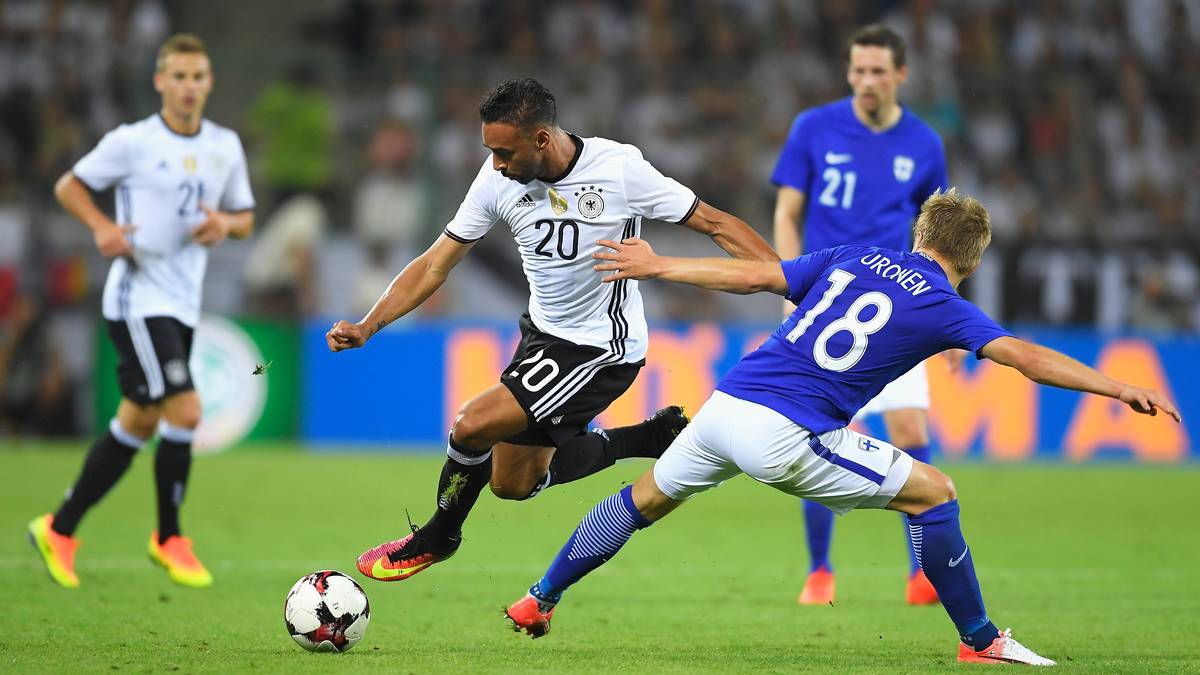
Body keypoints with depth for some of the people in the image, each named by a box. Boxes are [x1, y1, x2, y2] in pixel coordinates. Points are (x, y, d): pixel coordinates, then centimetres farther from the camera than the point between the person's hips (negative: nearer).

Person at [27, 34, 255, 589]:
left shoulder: (226, 147, 9)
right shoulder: (132, 142, -7)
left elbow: (246, 217, 18)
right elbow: (69, 185, 3)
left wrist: (226, 223, -5)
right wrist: (102, 227, -15)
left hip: (182, 306, 7)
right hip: (138, 299, -7)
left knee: (137, 425, 10)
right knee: (185, 411, -16)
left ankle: (60, 530, 21)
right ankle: (169, 538, -1)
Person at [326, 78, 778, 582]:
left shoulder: (620, 168, -23)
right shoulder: (498, 180, -10)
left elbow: (714, 223, -14)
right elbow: (435, 264, -3)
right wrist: (367, 327, -15)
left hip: (602, 348, -7)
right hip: (542, 334, 7)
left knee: (472, 426, -18)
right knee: (512, 484, 15)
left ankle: (437, 538, 11)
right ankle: (654, 436, 28)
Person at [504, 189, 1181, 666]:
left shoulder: (852, 259, 15)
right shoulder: (946, 307, 2)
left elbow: (755, 275, 15)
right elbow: (1026, 356, -9)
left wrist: (656, 266, 23)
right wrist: (1123, 389, -9)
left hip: (725, 406, 6)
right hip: (787, 437, -6)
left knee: (648, 498, 28)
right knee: (933, 491, 4)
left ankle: (539, 602, 35)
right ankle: (981, 641, 8)